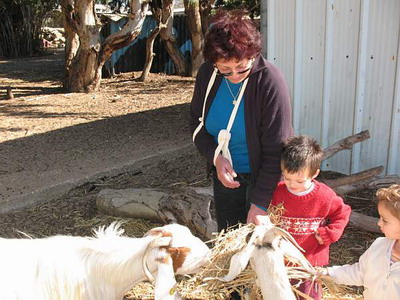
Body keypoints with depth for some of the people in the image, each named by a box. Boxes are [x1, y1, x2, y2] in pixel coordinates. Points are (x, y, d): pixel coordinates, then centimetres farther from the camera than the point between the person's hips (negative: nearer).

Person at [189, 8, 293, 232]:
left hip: (262, 175, -5)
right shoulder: (207, 74, -9)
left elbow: (275, 151, -23)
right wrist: (215, 156, -15)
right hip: (225, 173, 5)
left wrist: (259, 203, -21)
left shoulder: (270, 82, -25)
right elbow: (197, 123, 4)